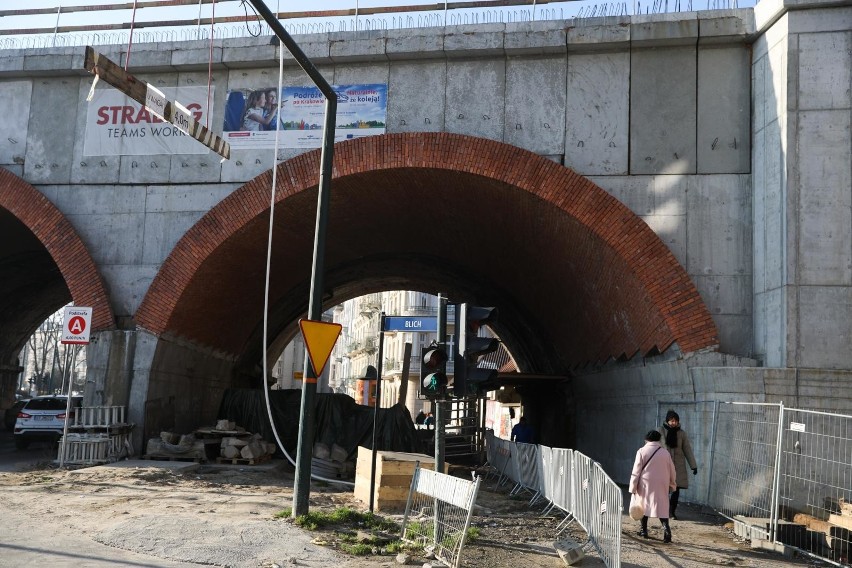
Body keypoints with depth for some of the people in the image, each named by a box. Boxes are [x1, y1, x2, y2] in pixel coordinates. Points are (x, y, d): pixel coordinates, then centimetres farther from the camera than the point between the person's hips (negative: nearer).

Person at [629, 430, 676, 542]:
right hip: (661, 485, 1)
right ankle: (666, 528, -19)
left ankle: (644, 530, 19)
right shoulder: (665, 453, 3)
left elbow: (636, 471, -6)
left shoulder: (642, 451, -5)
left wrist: (633, 487, -1)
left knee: (644, 505, 13)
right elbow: (672, 471, 11)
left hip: (646, 484, -1)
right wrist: (672, 485, 26)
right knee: (661, 507, 2)